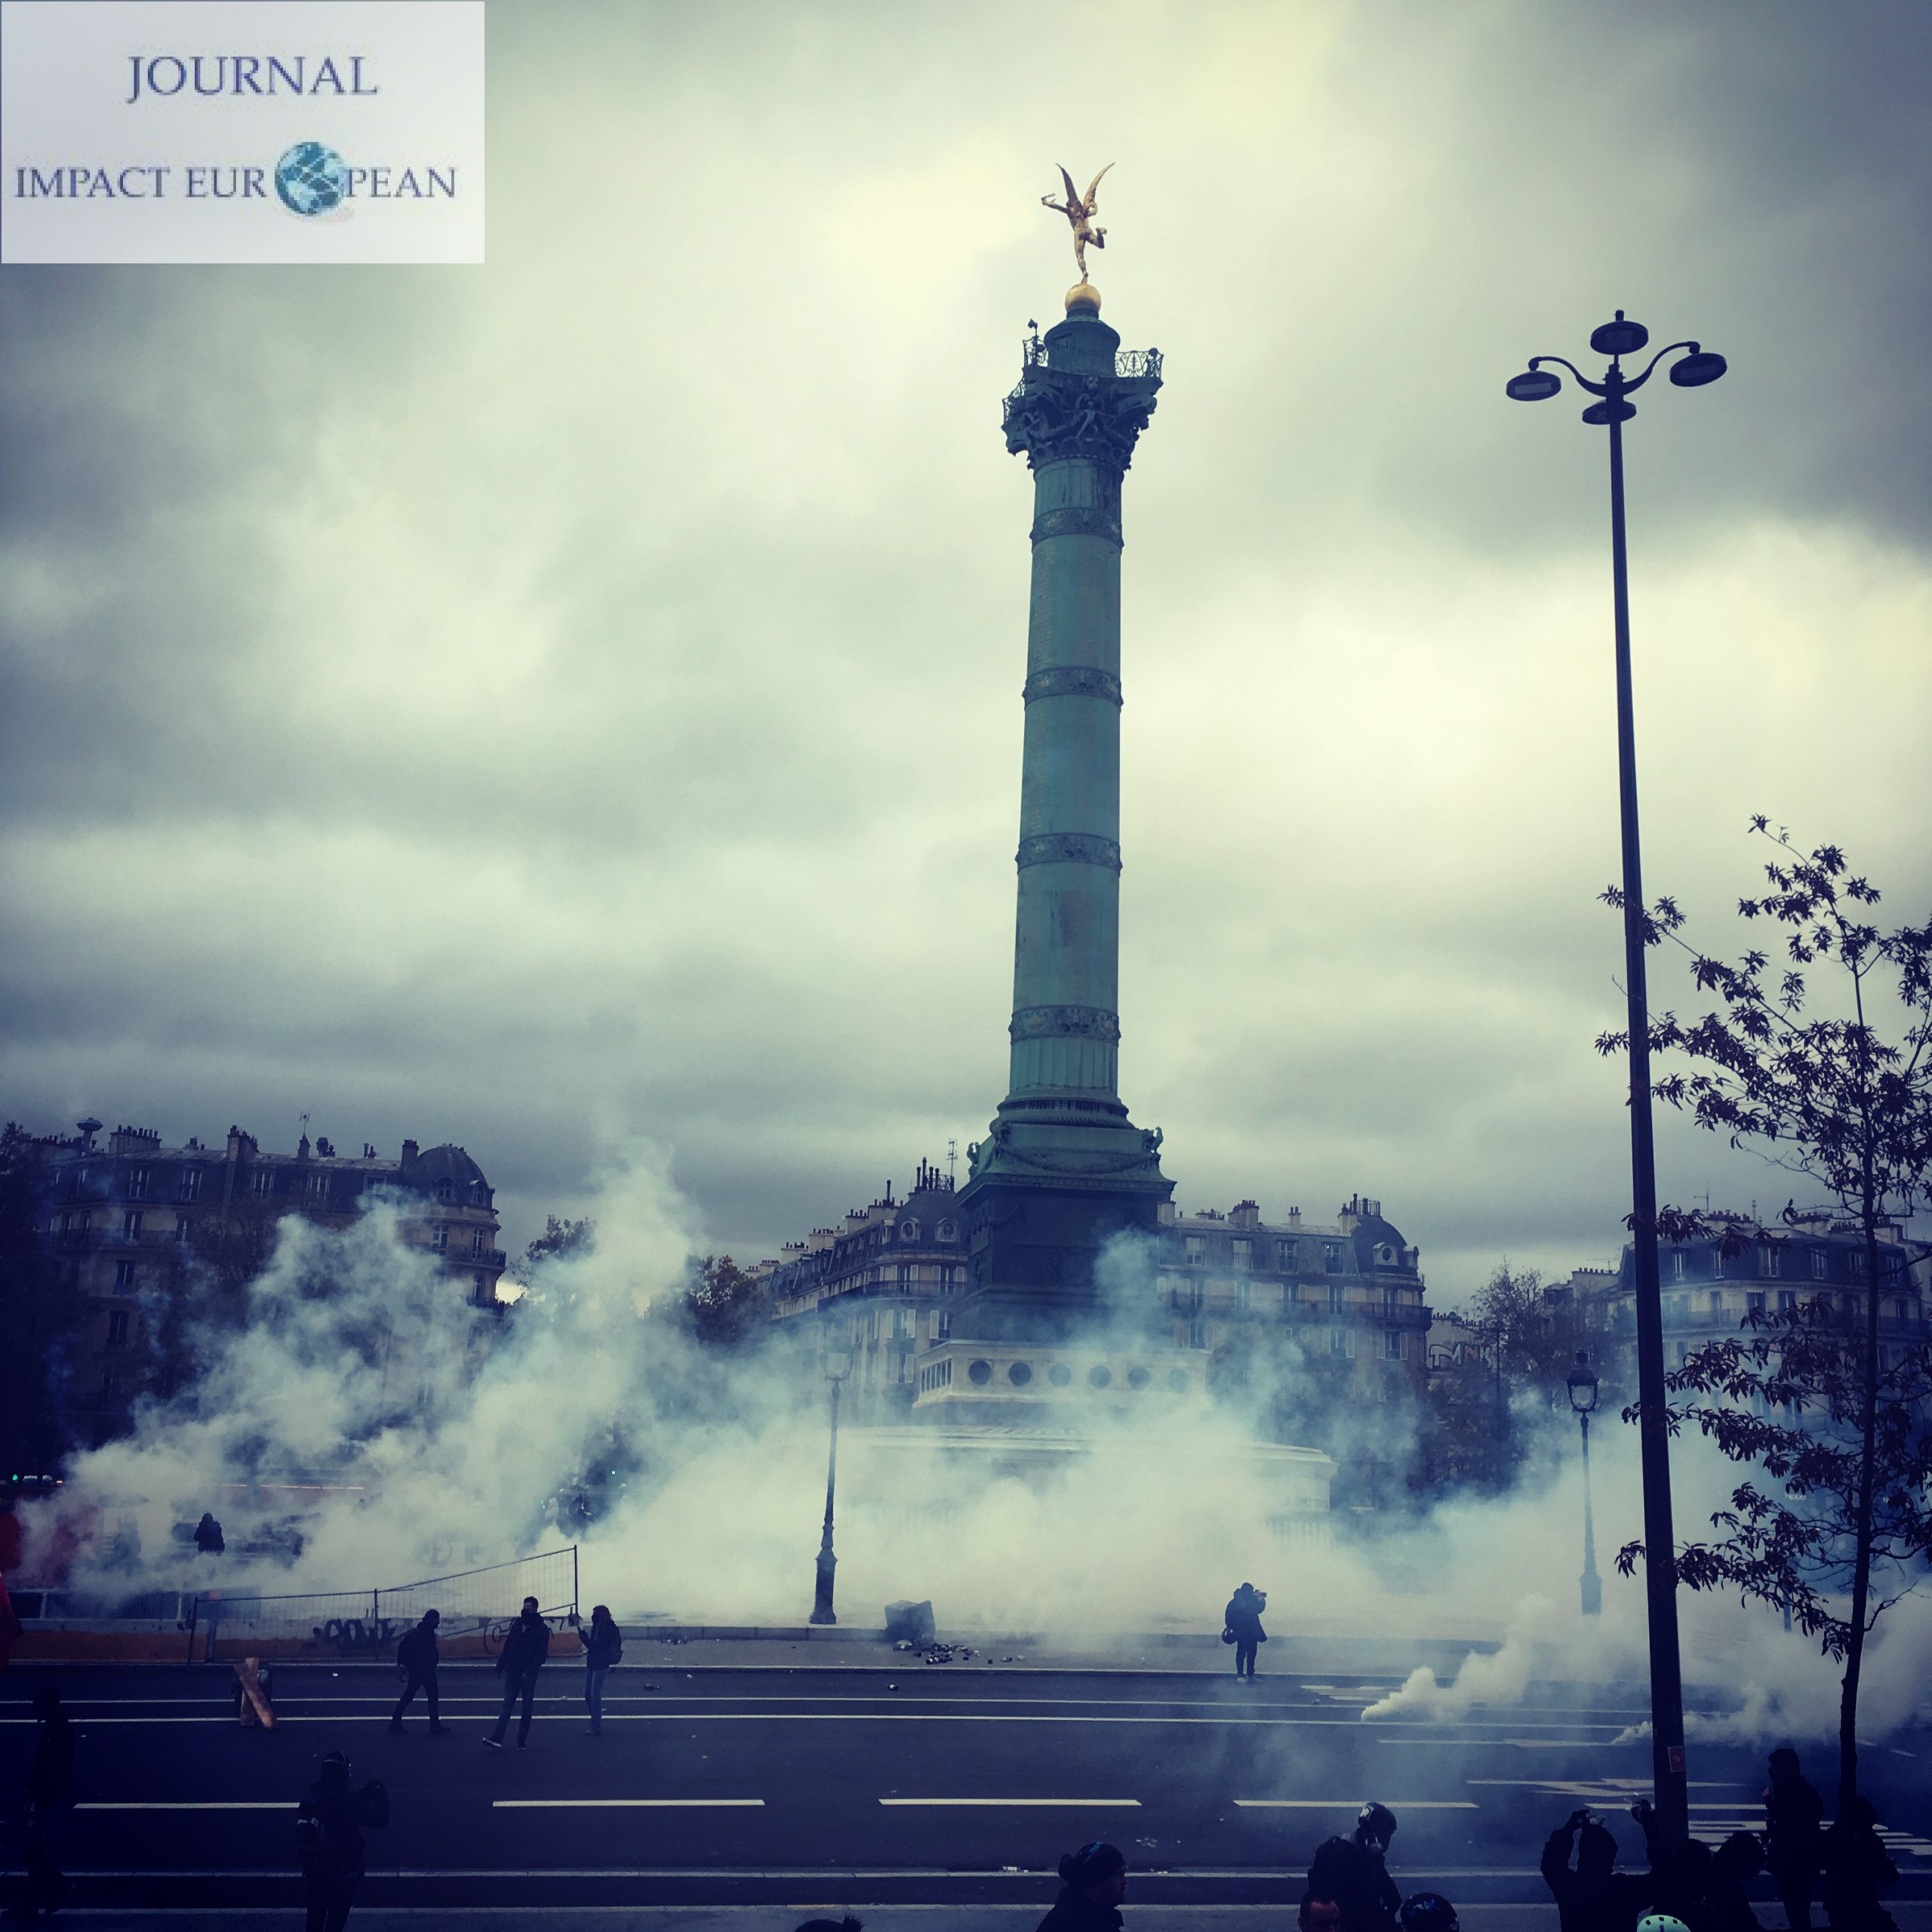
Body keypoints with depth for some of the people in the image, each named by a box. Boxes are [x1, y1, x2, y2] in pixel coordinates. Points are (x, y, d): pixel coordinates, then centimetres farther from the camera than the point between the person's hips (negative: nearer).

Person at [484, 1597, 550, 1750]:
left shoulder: (542, 1629, -6)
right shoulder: (517, 1624, 8)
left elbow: (541, 1654, -13)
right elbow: (508, 1646, 13)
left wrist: (530, 1671, -22)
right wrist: (500, 1665, 7)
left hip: (528, 1675, -4)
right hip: (512, 1673, 4)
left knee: (527, 1708, 4)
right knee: (507, 1705, -1)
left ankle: (522, 1741, 11)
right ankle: (496, 1739, -7)